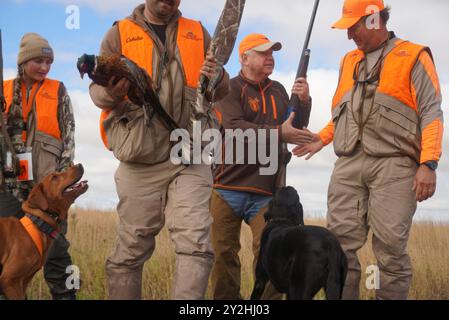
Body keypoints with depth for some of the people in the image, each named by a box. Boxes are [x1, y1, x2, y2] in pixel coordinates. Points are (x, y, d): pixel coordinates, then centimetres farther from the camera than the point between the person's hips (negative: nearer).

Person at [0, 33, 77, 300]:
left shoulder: (58, 91, 9)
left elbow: (69, 134, 6)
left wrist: (64, 173, -3)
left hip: (48, 181, -1)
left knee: (55, 246, -3)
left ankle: (64, 294, 0)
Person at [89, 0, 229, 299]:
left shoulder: (198, 33, 14)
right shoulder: (120, 33, 8)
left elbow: (221, 90, 15)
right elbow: (97, 88, 5)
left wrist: (217, 77, -10)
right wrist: (111, 93, -20)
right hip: (140, 162, -1)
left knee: (196, 244, -12)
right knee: (130, 249, 3)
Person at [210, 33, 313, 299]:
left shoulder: (277, 90, 17)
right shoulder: (231, 88, -1)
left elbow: (295, 129, 18)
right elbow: (233, 127, -17)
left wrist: (304, 102, 0)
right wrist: (278, 133, -23)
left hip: (265, 192, 3)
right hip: (228, 188, -3)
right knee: (224, 253, 1)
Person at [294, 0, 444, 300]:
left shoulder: (413, 57, 5)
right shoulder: (349, 61, 24)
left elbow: (430, 113, -3)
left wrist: (429, 164, -13)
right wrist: (321, 139, 19)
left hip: (393, 164, -5)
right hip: (349, 165, 5)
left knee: (390, 246, -9)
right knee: (341, 244, -3)